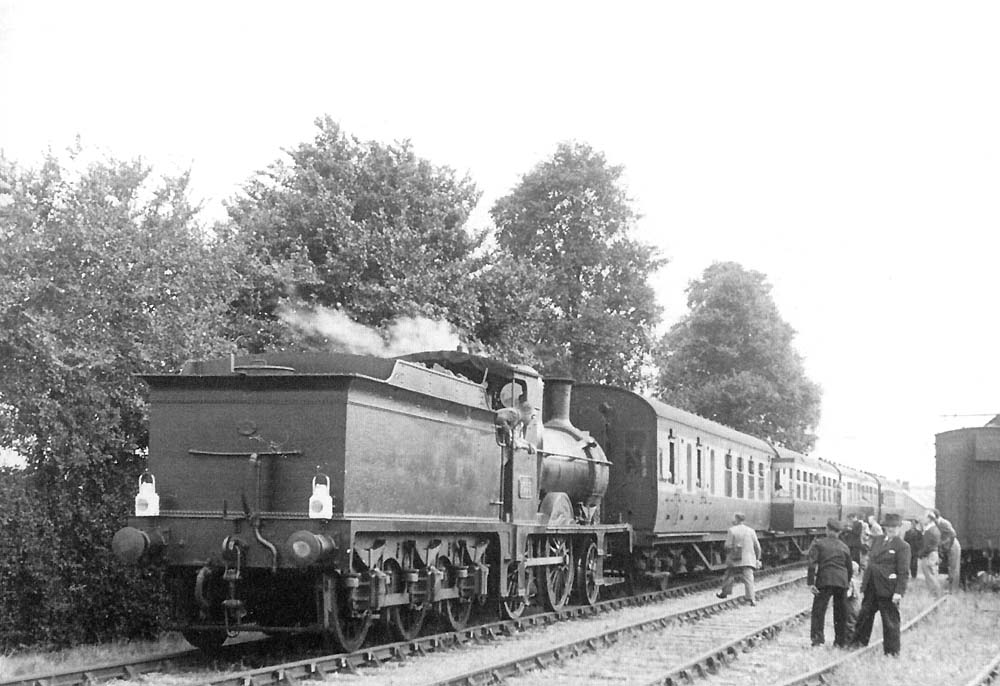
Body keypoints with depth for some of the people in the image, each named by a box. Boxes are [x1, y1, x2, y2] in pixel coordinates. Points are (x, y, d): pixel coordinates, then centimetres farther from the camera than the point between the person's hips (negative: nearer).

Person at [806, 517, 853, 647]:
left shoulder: (818, 543, 2)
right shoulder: (844, 546, 13)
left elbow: (812, 564, -8)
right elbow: (849, 567, 15)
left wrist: (810, 582, -10)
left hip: (825, 580, -3)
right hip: (842, 581, 4)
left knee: (818, 610, -1)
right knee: (840, 612, 12)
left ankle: (817, 638, -12)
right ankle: (841, 641, 17)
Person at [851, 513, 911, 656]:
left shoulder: (902, 546, -8)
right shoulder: (877, 540, 11)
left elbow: (903, 572, -11)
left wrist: (899, 592, -17)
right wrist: (864, 582, 15)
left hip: (888, 589, -6)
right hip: (871, 587, 6)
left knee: (890, 620, 2)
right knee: (864, 615, 16)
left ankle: (892, 651, 12)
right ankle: (859, 642, 32)